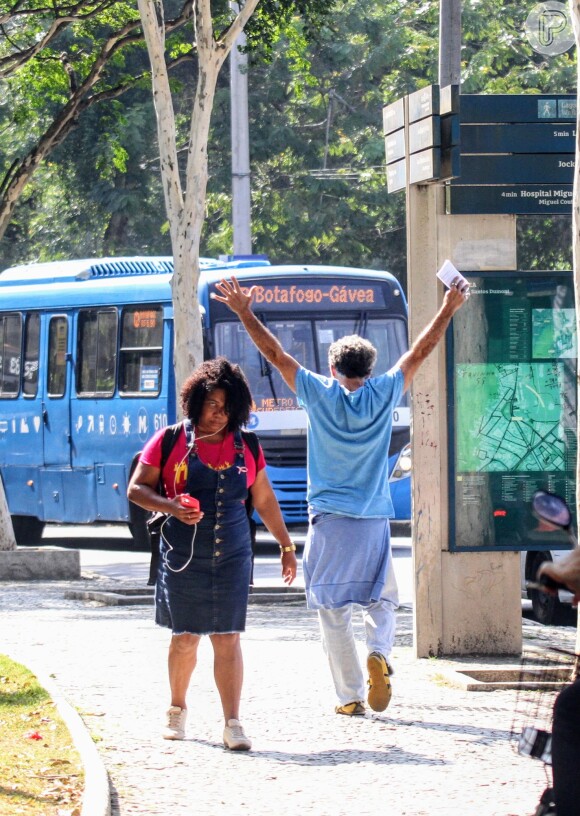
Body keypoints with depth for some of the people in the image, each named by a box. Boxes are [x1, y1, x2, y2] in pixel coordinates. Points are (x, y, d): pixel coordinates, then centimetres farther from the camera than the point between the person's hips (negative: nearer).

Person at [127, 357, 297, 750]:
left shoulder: (246, 448, 7)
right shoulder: (171, 441, -1)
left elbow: (265, 501, 16)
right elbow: (137, 488, 0)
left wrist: (286, 546, 16)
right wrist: (171, 507, -17)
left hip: (232, 555, 1)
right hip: (183, 554, -1)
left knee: (228, 638, -4)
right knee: (185, 637, 6)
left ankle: (233, 724, -7)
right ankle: (177, 709, 28)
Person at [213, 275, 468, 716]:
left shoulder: (321, 394, -2)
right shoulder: (382, 395, 2)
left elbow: (276, 354, 1)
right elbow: (421, 352, 10)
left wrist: (245, 312, 6)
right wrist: (449, 309, 19)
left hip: (329, 518, -1)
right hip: (374, 519, 1)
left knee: (334, 609, 4)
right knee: (382, 598, 16)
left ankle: (351, 696, 2)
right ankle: (379, 651, -13)